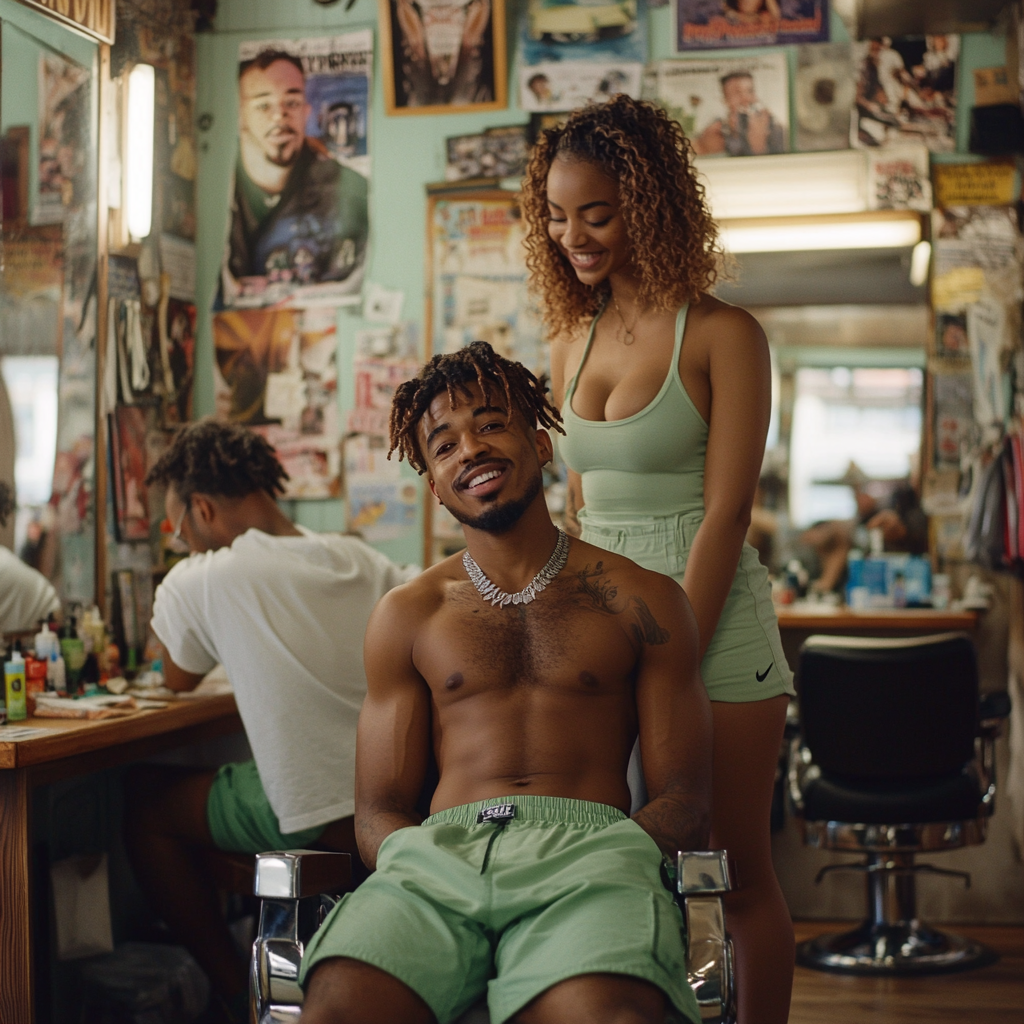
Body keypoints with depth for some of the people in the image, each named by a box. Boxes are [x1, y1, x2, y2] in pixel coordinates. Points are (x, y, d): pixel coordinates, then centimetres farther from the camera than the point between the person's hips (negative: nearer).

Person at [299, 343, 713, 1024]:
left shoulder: (642, 600, 16)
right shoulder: (407, 616, 21)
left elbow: (684, 799, 10)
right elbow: (379, 810, 16)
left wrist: (592, 879, -11)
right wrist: (428, 876, -8)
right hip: (440, 849, 2)